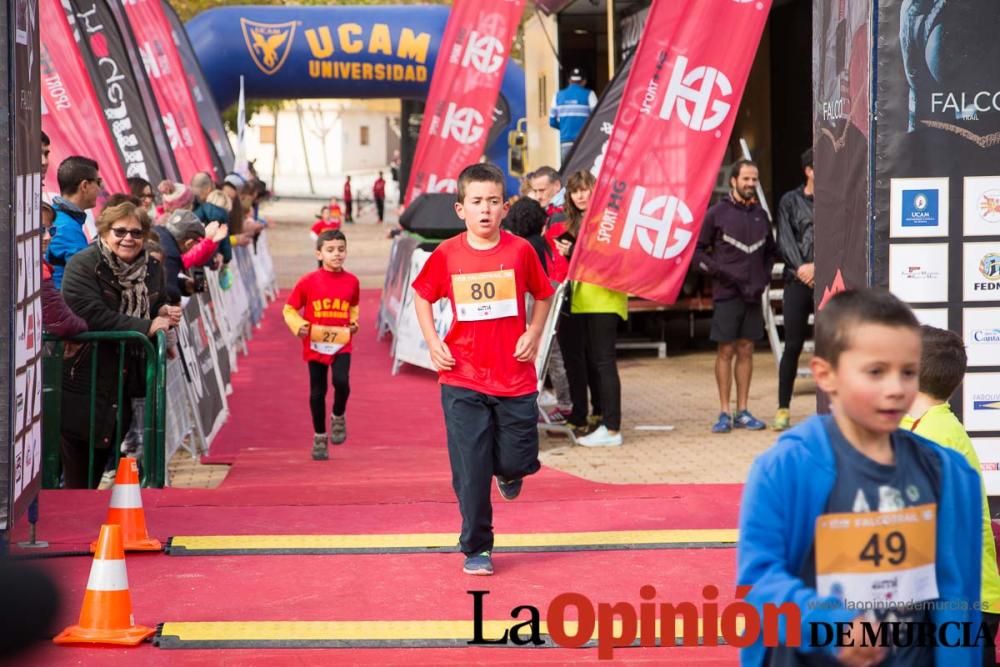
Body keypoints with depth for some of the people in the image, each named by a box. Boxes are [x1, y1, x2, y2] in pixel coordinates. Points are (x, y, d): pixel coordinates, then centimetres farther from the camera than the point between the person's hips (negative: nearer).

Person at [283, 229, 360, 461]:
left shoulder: (351, 281, 1)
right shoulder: (308, 282, -7)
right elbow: (290, 309, 2)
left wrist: (354, 323, 4)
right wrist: (300, 326, -13)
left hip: (341, 343, 1)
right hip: (315, 344, -1)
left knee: (342, 382, -20)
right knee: (317, 392, 6)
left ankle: (338, 417, 11)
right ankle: (319, 438, 21)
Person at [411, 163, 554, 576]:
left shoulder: (520, 250, -3)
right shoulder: (446, 255, -2)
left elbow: (543, 295, 12)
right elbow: (422, 296, 13)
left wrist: (533, 333, -3)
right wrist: (432, 342, 2)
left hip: (515, 378, 0)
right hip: (462, 380, 0)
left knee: (517, 461, 3)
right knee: (470, 470, -2)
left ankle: (509, 471, 42)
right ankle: (476, 549, 11)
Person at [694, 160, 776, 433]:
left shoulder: (760, 215, 11)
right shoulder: (717, 213, -3)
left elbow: (770, 251, 23)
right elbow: (697, 249, 0)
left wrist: (764, 277, 10)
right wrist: (719, 271, -10)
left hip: (753, 295, 4)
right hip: (726, 294, -4)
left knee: (746, 350, 7)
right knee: (726, 351, -2)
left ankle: (742, 411, 12)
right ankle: (724, 413, 3)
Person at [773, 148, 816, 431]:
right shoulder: (790, 201, 8)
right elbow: (785, 241, 2)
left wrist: (816, 267, -12)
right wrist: (801, 268, -11)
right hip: (797, 281, 0)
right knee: (793, 346, 0)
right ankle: (783, 408, 6)